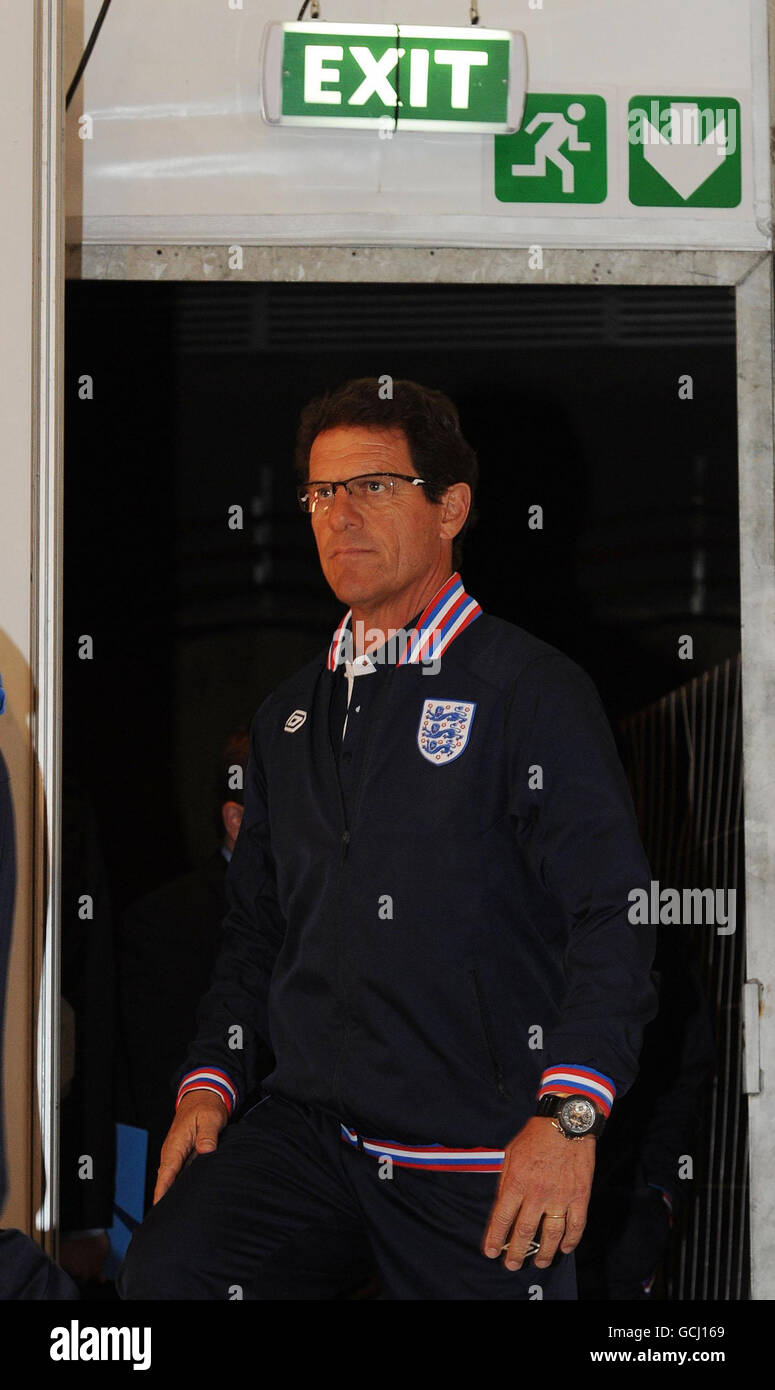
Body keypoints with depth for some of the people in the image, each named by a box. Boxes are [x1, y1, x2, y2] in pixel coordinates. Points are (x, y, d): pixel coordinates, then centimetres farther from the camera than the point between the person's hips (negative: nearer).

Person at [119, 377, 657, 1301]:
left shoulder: (531, 690, -3)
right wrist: (211, 1080, 8)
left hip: (477, 1164, -4)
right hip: (306, 1125, 4)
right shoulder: (287, 716, 18)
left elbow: (614, 914, -10)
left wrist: (568, 1115, -20)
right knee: (165, 1271, -20)